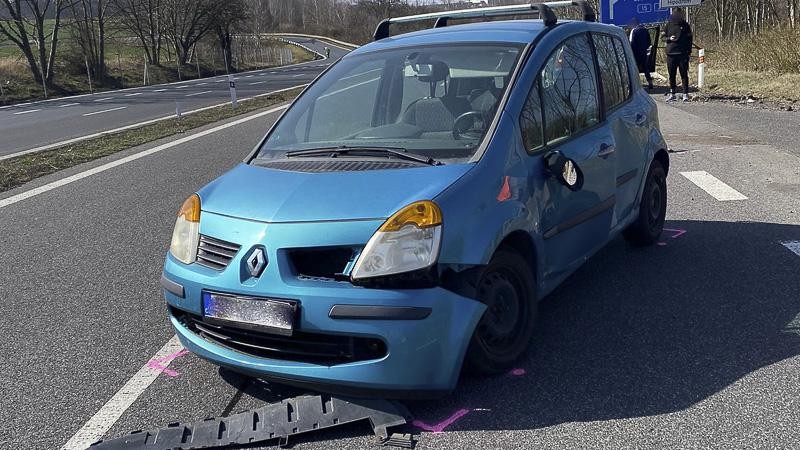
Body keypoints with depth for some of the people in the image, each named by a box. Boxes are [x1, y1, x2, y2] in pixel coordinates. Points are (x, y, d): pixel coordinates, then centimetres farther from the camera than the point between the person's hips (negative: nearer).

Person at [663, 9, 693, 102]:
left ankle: (685, 94, 1)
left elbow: (689, 38, 5)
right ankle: (672, 94, 15)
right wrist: (669, 38, -11)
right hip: (671, 53, 2)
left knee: (684, 74, -2)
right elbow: (663, 37, 12)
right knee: (671, 75, 6)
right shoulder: (669, 25, 6)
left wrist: (689, 51, -2)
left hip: (683, 53, -2)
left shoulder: (685, 25, 2)